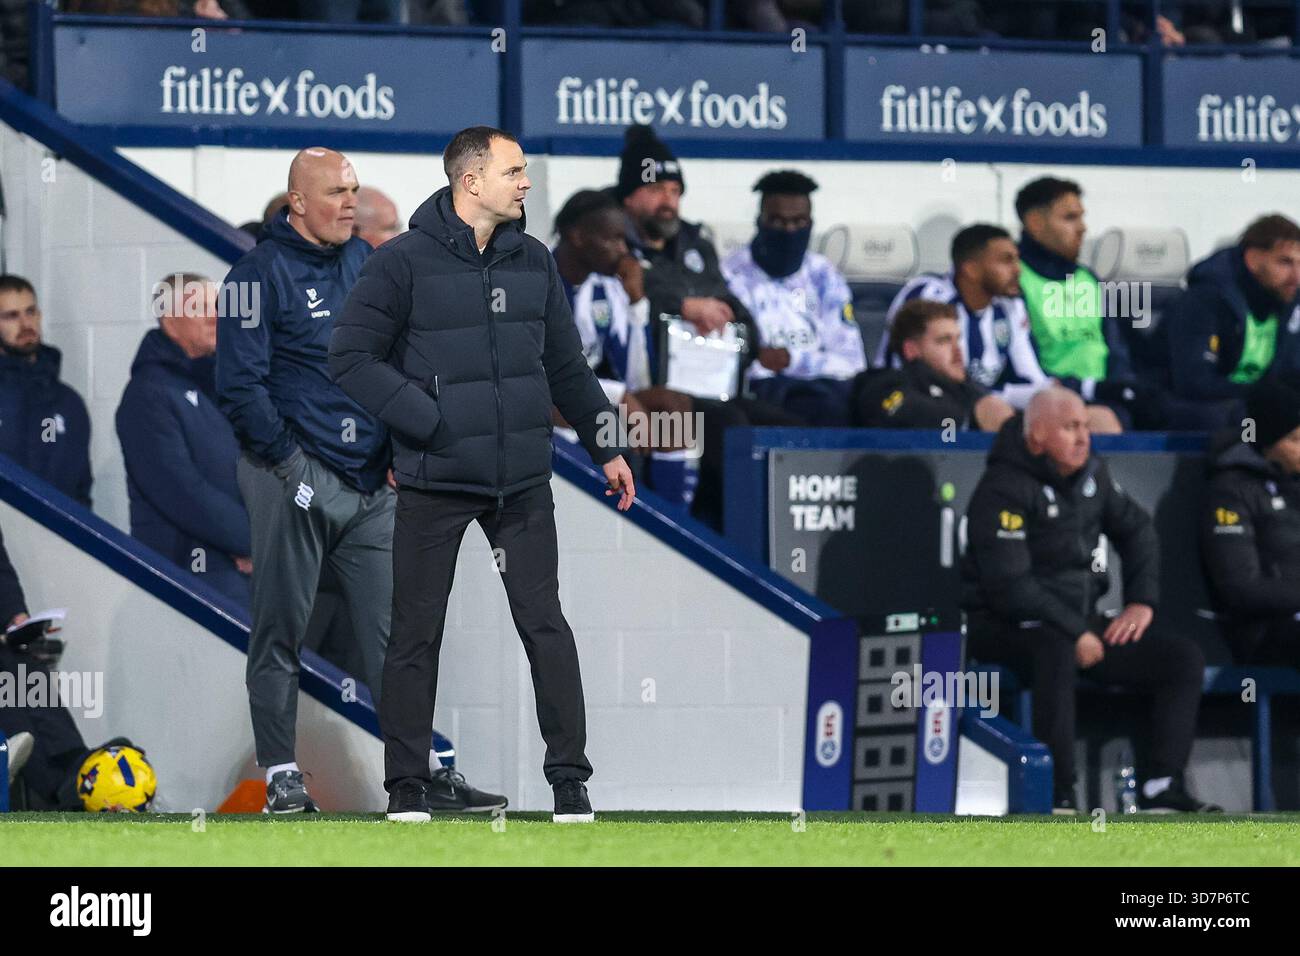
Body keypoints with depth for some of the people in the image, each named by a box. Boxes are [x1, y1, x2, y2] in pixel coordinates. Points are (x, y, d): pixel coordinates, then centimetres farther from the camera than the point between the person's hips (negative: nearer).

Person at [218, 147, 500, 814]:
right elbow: (240, 386, -12)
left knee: (395, 632, 3)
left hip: (370, 484, 6)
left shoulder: (367, 264, 14)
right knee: (280, 631, 1)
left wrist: (398, 447, 9)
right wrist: (290, 464, -15)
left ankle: (424, 774, 3)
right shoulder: (262, 273, -6)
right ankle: (280, 778, 6)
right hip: (293, 482, -6)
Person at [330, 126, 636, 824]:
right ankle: (406, 787, 12)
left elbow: (566, 365, 19)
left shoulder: (533, 262, 9)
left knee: (546, 627, 1)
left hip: (522, 479, 4)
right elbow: (350, 358, -8)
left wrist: (606, 447, 20)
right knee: (416, 636, 3)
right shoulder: (403, 263, -7)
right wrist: (426, 418, -13)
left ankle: (570, 780, 8)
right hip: (434, 484, -4)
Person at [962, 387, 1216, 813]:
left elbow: (1137, 530, 22)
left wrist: (1142, 601, 7)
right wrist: (1075, 634, -20)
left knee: (1185, 659, -4)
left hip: (1080, 621, 8)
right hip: (1008, 629, -8)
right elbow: (1009, 586, -21)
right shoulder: (1004, 490, -16)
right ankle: (1058, 795, -38)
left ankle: (1160, 787, -7)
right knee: (1056, 650, -42)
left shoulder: (1090, 473, 8)